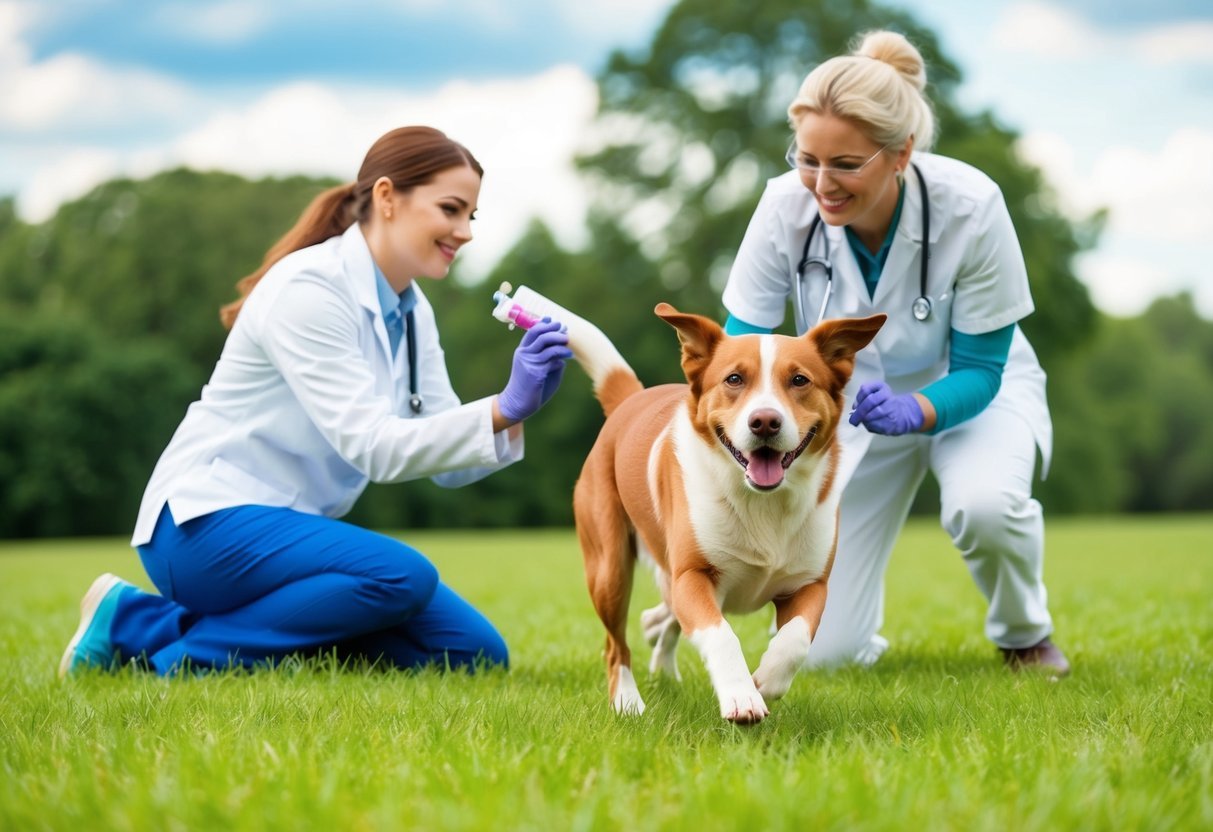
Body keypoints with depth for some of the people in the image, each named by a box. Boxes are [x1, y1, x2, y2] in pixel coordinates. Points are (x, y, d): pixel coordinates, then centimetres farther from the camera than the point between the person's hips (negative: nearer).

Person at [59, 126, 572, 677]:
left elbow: (448, 463, 4)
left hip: (289, 531, 9)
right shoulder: (307, 290, -17)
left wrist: (517, 409, -15)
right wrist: (504, 409, -32)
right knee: (401, 575, -31)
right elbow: (371, 446, -25)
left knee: (474, 652, -3)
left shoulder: (412, 311, 8)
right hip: (205, 525, -9)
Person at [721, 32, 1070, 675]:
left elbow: (979, 370, -22)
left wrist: (910, 412, -43)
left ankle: (1024, 635, -3)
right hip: (848, 398, 2)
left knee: (984, 504, -38)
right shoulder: (786, 206, -26)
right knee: (821, 649, -9)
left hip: (972, 389, -1)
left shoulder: (970, 207, -31)